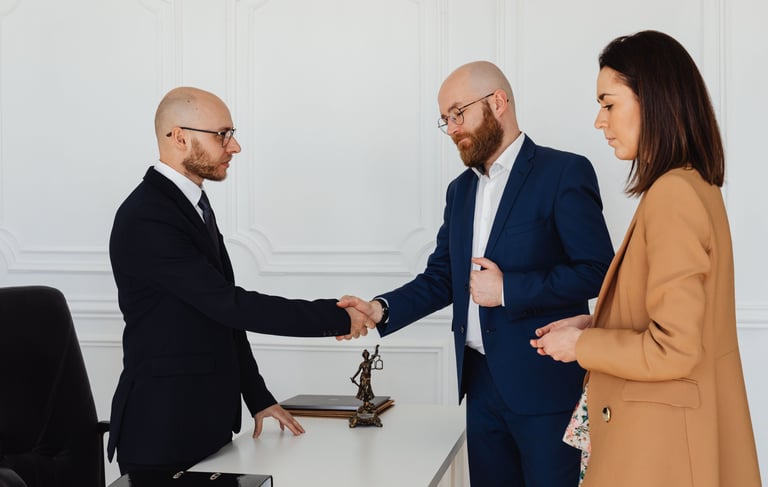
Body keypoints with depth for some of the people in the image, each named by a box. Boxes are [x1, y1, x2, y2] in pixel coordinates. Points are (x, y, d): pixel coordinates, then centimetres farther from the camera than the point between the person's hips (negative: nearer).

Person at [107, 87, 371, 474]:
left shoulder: (193, 203, 12)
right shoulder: (146, 219, -19)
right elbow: (228, 304, -22)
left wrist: (258, 398, 12)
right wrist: (336, 317, -18)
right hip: (164, 429, -8)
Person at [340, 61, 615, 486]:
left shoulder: (564, 173, -8)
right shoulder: (460, 190, 15)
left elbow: (596, 270, -14)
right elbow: (440, 277, 13)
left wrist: (507, 290, -17)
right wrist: (381, 310, -3)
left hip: (544, 386, -6)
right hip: (482, 382, 7)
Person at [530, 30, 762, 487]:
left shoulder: (673, 195, -22)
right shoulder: (696, 185, 7)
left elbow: (672, 350, -24)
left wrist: (581, 345, -10)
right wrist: (593, 324, 8)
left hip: (661, 437, -9)